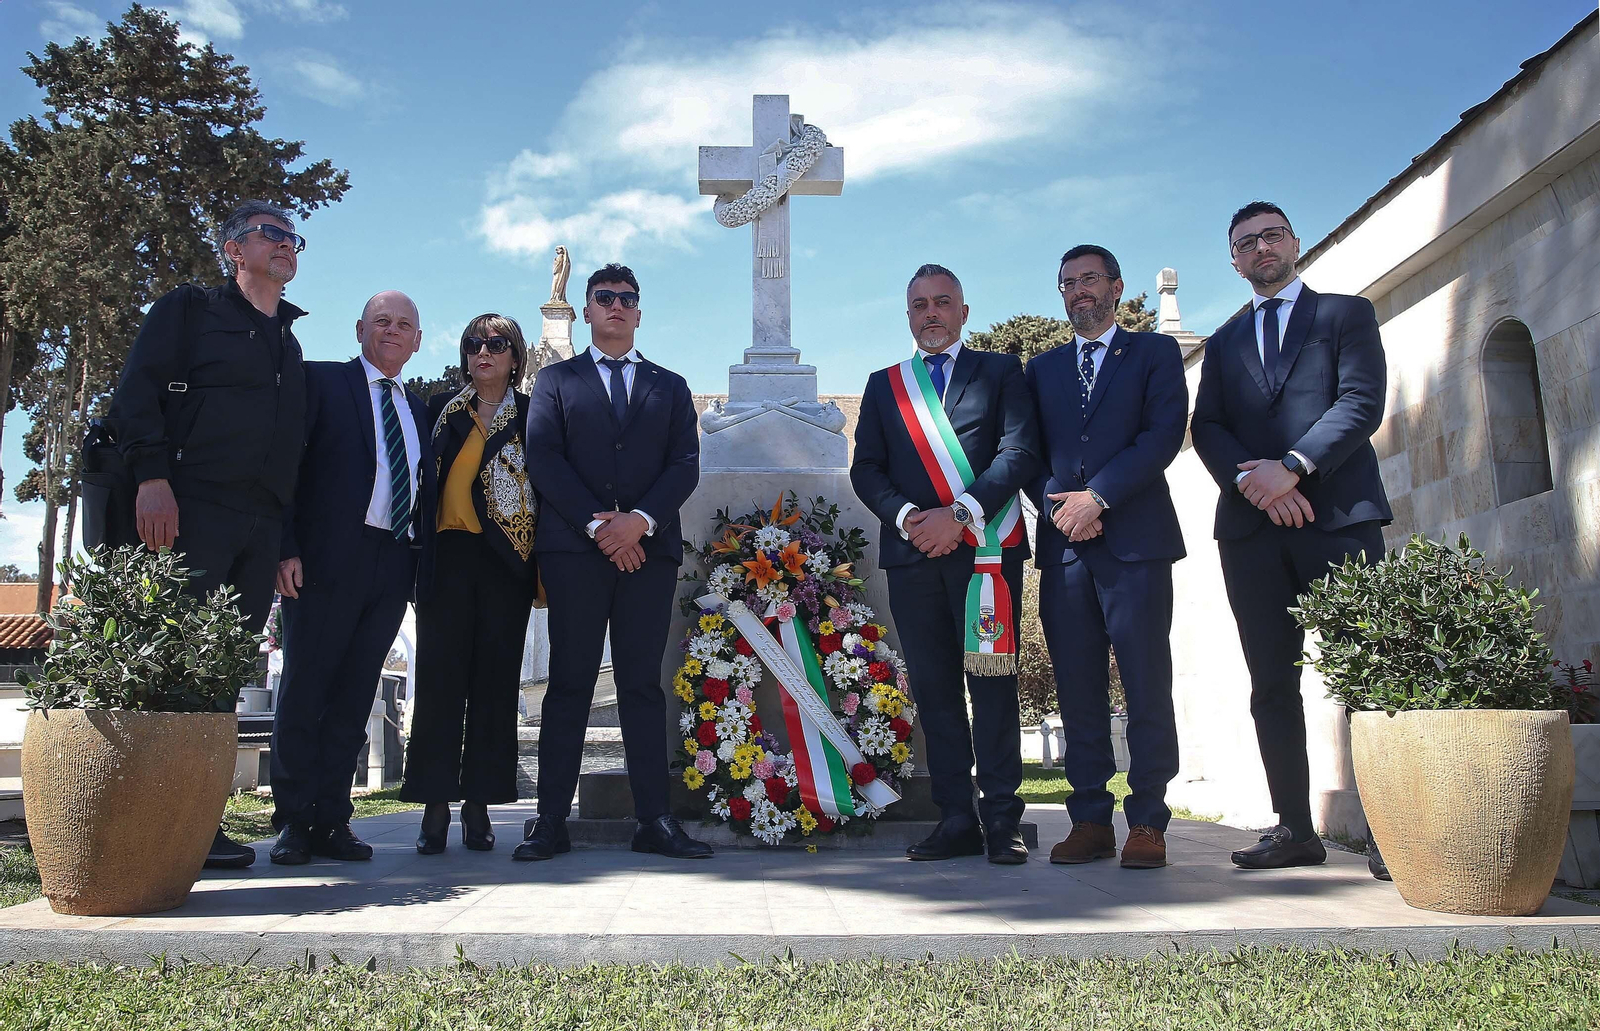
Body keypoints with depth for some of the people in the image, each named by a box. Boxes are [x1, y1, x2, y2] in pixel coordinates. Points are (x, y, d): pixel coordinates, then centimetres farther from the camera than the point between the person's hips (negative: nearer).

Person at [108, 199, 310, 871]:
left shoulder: (289, 343, 26)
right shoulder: (190, 309, 10)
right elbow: (137, 389, -2)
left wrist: (289, 537, 13)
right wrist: (152, 475, -16)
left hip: (262, 525, 6)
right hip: (192, 507, -5)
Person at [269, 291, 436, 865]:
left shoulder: (418, 409, 21)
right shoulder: (322, 382, 5)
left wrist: (421, 560, 5)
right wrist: (287, 548, -13)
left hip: (394, 566, 5)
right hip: (329, 558, -5)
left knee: (354, 698, 7)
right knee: (304, 692, 0)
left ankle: (331, 822, 12)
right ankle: (292, 823, 8)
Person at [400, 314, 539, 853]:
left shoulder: (531, 414, 9)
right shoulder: (441, 409, 13)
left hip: (507, 562, -1)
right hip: (449, 556, 1)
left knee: (496, 679, 1)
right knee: (440, 677, -3)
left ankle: (479, 804, 8)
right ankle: (435, 804, 1)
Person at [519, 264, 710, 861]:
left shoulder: (669, 386, 19)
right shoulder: (556, 379, 15)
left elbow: (685, 464, 6)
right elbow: (543, 459, 1)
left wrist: (640, 520, -11)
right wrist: (597, 524, -11)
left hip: (649, 548, 1)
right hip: (573, 548, -1)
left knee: (643, 684, 1)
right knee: (569, 683, -1)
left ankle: (655, 820, 2)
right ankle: (552, 821, 1)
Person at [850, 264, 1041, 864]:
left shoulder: (1001, 372, 12)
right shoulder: (883, 385, 20)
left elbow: (1020, 451, -2)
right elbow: (865, 470, 11)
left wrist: (960, 514, -13)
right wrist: (906, 516, -8)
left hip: (986, 547, -3)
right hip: (912, 550, 3)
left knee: (992, 683, -6)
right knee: (933, 687, 2)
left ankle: (1001, 819, -2)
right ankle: (957, 820, 6)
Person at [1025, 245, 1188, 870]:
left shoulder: (1155, 353, 11)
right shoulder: (1042, 369, 22)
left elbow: (1164, 433, -3)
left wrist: (1097, 497, -12)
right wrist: (1059, 505, -6)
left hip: (1134, 540, -3)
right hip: (1063, 543, 3)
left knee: (1146, 684, -5)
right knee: (1078, 689, 2)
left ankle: (1147, 822, 1)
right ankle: (1091, 820, 8)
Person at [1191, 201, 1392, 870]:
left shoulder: (1346, 314, 13)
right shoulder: (1224, 343, 23)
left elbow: (1362, 402, -3)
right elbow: (1206, 428, 10)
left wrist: (1292, 467, -16)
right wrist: (1250, 479, -10)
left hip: (1338, 514, -3)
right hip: (1251, 525, 4)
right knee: (1272, 685, 1)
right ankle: (1296, 830, 6)